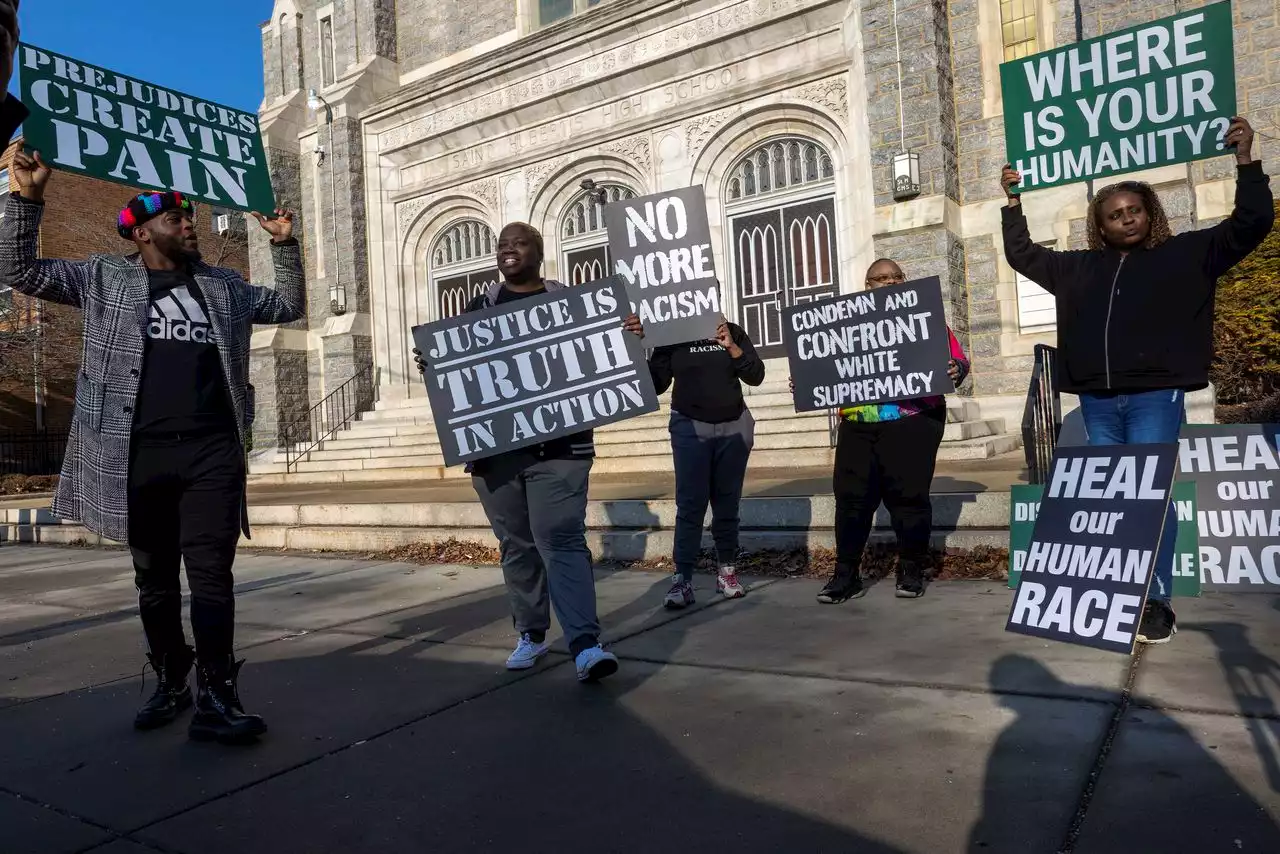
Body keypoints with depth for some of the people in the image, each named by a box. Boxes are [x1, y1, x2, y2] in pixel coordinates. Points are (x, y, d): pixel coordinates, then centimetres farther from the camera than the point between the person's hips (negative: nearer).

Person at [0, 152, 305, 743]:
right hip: (140, 455, 0)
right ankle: (170, 685, 26)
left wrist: (284, 244, 14)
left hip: (211, 455, 0)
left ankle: (215, 699, -2)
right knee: (155, 579, 11)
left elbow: (288, 306, 24)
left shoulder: (223, 287, 16)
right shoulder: (105, 280, 10)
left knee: (211, 575, -5)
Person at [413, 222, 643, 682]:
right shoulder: (479, 308, 13)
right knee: (516, 546, 10)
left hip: (558, 445, -3)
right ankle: (531, 635, 23)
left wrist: (629, 334, -12)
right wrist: (428, 363, -10)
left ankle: (586, 645, -17)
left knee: (561, 541, -13)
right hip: (494, 448, 3)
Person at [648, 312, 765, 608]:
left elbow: (756, 375, 0)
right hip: (690, 428, -2)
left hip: (734, 426, 2)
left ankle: (727, 570, 17)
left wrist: (731, 347, -12)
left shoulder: (733, 332, 6)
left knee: (727, 502, 6)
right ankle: (682, 579, -8)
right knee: (690, 504, -8)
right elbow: (656, 384, -3)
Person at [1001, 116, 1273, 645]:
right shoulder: (1080, 267, 15)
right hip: (1097, 402, 4)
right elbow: (1022, 255, 23)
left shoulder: (1185, 255, 7)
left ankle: (1157, 604, 2)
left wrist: (1245, 160, -4)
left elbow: (1251, 225, 2)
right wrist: (1013, 203, 18)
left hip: (1155, 397, -3)